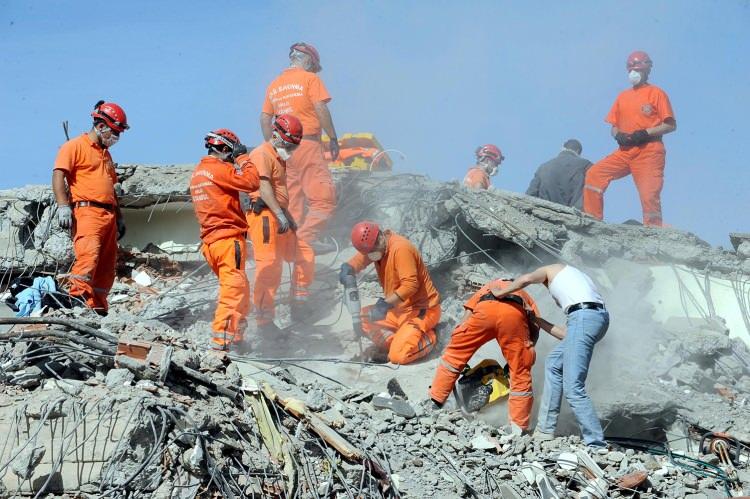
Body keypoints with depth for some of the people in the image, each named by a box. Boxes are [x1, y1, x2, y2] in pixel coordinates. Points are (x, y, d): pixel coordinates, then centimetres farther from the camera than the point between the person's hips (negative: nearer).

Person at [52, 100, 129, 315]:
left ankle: (98, 309, 7)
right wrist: (63, 206, -20)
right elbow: (58, 175, -9)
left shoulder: (106, 154, 28)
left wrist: (119, 217, 30)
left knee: (106, 265, 4)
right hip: (87, 211, -8)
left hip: (108, 214, 9)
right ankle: (77, 296, -38)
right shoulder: (75, 146, 1)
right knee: (88, 254, -27)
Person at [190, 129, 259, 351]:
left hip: (210, 240, 9)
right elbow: (252, 182, -15)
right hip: (228, 238, -9)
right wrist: (244, 160, -2)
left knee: (238, 291, 17)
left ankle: (236, 338, 19)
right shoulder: (219, 169, -11)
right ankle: (222, 338, -17)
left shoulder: (197, 173, 19)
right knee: (234, 289, -10)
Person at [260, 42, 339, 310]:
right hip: (307, 144, -6)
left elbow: (265, 119, 13)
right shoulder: (310, 79, -1)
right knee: (324, 199, -6)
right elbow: (321, 109, -9)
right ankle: (306, 237, -27)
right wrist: (333, 138, -4)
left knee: (293, 205, 8)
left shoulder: (274, 85, 17)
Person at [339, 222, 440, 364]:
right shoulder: (373, 246, 2)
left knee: (399, 356, -21)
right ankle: (394, 343, -2)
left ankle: (429, 336, 3)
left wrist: (385, 304, -35)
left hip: (421, 310, -9)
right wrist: (347, 269, -17)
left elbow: (410, 285, -30)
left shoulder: (400, 248, -24)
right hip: (399, 308, 9)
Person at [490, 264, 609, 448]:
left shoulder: (552, 269, 22)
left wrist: (501, 293, 13)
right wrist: (538, 321, 41)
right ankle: (545, 430, 23)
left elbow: (527, 278, -3)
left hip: (584, 315, -8)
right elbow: (567, 335, 28)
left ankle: (596, 444, -16)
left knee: (573, 388, -10)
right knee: (554, 363, 23)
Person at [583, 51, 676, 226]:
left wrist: (645, 133, -15)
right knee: (594, 174, -10)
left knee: (649, 196, -14)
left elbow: (671, 125, -4)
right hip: (625, 151, 6)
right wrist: (617, 135, -2)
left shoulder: (656, 93, 3)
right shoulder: (623, 96, 20)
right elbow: (614, 126, 22)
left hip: (649, 152, -6)